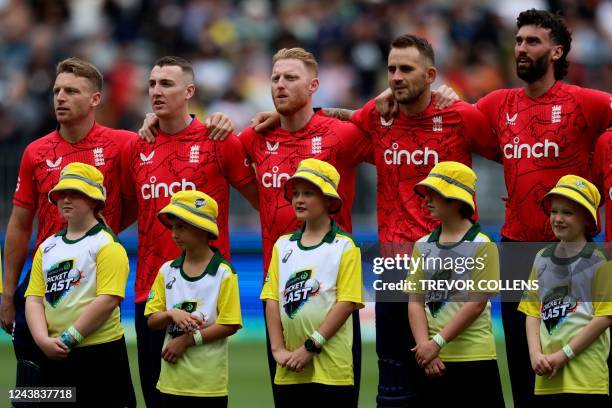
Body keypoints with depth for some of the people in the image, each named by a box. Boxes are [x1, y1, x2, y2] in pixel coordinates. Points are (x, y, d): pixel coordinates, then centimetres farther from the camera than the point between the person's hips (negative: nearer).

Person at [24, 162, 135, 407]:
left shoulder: (107, 245, -6)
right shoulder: (47, 247, 14)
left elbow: (108, 300, -16)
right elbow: (34, 298, 7)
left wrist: (68, 338, -17)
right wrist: (43, 340, -11)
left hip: (100, 352, -6)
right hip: (54, 356, 6)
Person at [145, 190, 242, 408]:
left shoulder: (223, 273, -6)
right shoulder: (167, 271, 8)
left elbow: (230, 325, -10)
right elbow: (152, 320, 6)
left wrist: (187, 340, -14)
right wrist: (172, 314, -16)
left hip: (208, 382, -4)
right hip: (171, 381, 4)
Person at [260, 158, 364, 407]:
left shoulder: (344, 246, -1)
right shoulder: (283, 246, 13)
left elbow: (347, 302, -9)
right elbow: (272, 300, 8)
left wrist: (311, 347, -14)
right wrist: (278, 349, -4)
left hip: (331, 370, -5)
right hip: (289, 372, 5)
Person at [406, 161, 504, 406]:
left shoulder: (481, 246, -5)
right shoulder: (423, 246, 11)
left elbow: (476, 303, -11)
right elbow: (415, 302, 6)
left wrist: (437, 343, -15)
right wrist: (425, 347, -8)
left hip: (473, 358, -5)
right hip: (431, 360, 5)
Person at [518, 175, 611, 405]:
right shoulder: (542, 259, 13)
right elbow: (532, 311, 12)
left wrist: (563, 355, -11)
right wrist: (536, 354, -4)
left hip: (587, 378, -5)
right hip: (546, 379, 5)